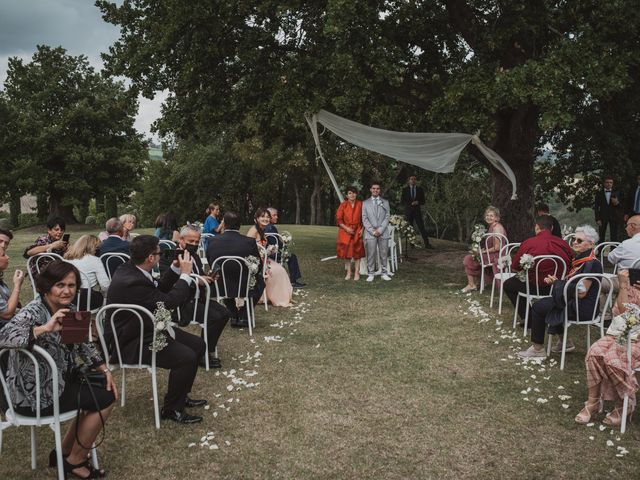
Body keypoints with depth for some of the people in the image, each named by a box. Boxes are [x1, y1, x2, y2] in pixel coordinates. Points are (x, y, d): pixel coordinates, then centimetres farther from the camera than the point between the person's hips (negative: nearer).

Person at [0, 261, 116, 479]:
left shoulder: (68, 309, 2)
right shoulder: (33, 313, -23)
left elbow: (83, 345, 11)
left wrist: (105, 371, 1)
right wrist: (45, 328, -50)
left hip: (58, 380, 9)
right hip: (34, 393, -9)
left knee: (103, 389, 12)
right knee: (104, 400, -9)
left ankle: (64, 453, 23)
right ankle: (75, 461, 12)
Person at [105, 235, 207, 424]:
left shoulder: (130, 268, 1)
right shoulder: (131, 282, -30)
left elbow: (159, 290, 15)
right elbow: (169, 301, -25)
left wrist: (175, 269, 3)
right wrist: (185, 274, -16)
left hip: (143, 329, 11)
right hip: (129, 343, -11)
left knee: (197, 344, 8)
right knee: (186, 357, -24)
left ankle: (180, 396, 25)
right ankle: (171, 409, -3)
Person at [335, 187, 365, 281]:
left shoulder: (360, 204, 1)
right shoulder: (343, 205, -3)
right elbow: (338, 219, -4)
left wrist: (362, 229, -6)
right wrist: (346, 228, -15)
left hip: (357, 232, 0)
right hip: (345, 231, 0)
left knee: (357, 252, 1)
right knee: (346, 252, 2)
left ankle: (357, 273, 9)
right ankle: (348, 273, 12)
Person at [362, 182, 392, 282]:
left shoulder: (385, 202, 11)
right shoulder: (365, 203, 9)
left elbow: (387, 217, 4)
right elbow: (364, 219, 2)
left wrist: (380, 229, -9)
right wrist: (372, 231, -8)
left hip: (383, 233, 1)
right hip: (370, 233, -1)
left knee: (384, 254, 3)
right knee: (371, 254, -3)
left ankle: (384, 273, 10)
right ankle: (370, 274, 4)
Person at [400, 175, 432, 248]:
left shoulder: (420, 189, 8)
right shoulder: (405, 190, 5)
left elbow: (423, 201, 7)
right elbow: (402, 201, 2)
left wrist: (417, 202, -14)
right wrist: (411, 203, -12)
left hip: (417, 211, 0)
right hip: (408, 211, 0)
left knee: (422, 227, -6)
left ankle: (427, 244, -7)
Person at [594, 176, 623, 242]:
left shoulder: (617, 193, 8)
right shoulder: (599, 194, 6)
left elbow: (621, 206, 6)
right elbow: (596, 207, 3)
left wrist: (617, 203, -17)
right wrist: (597, 219, -5)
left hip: (614, 217, 0)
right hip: (603, 217, 0)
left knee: (614, 237, -3)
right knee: (601, 237, -2)